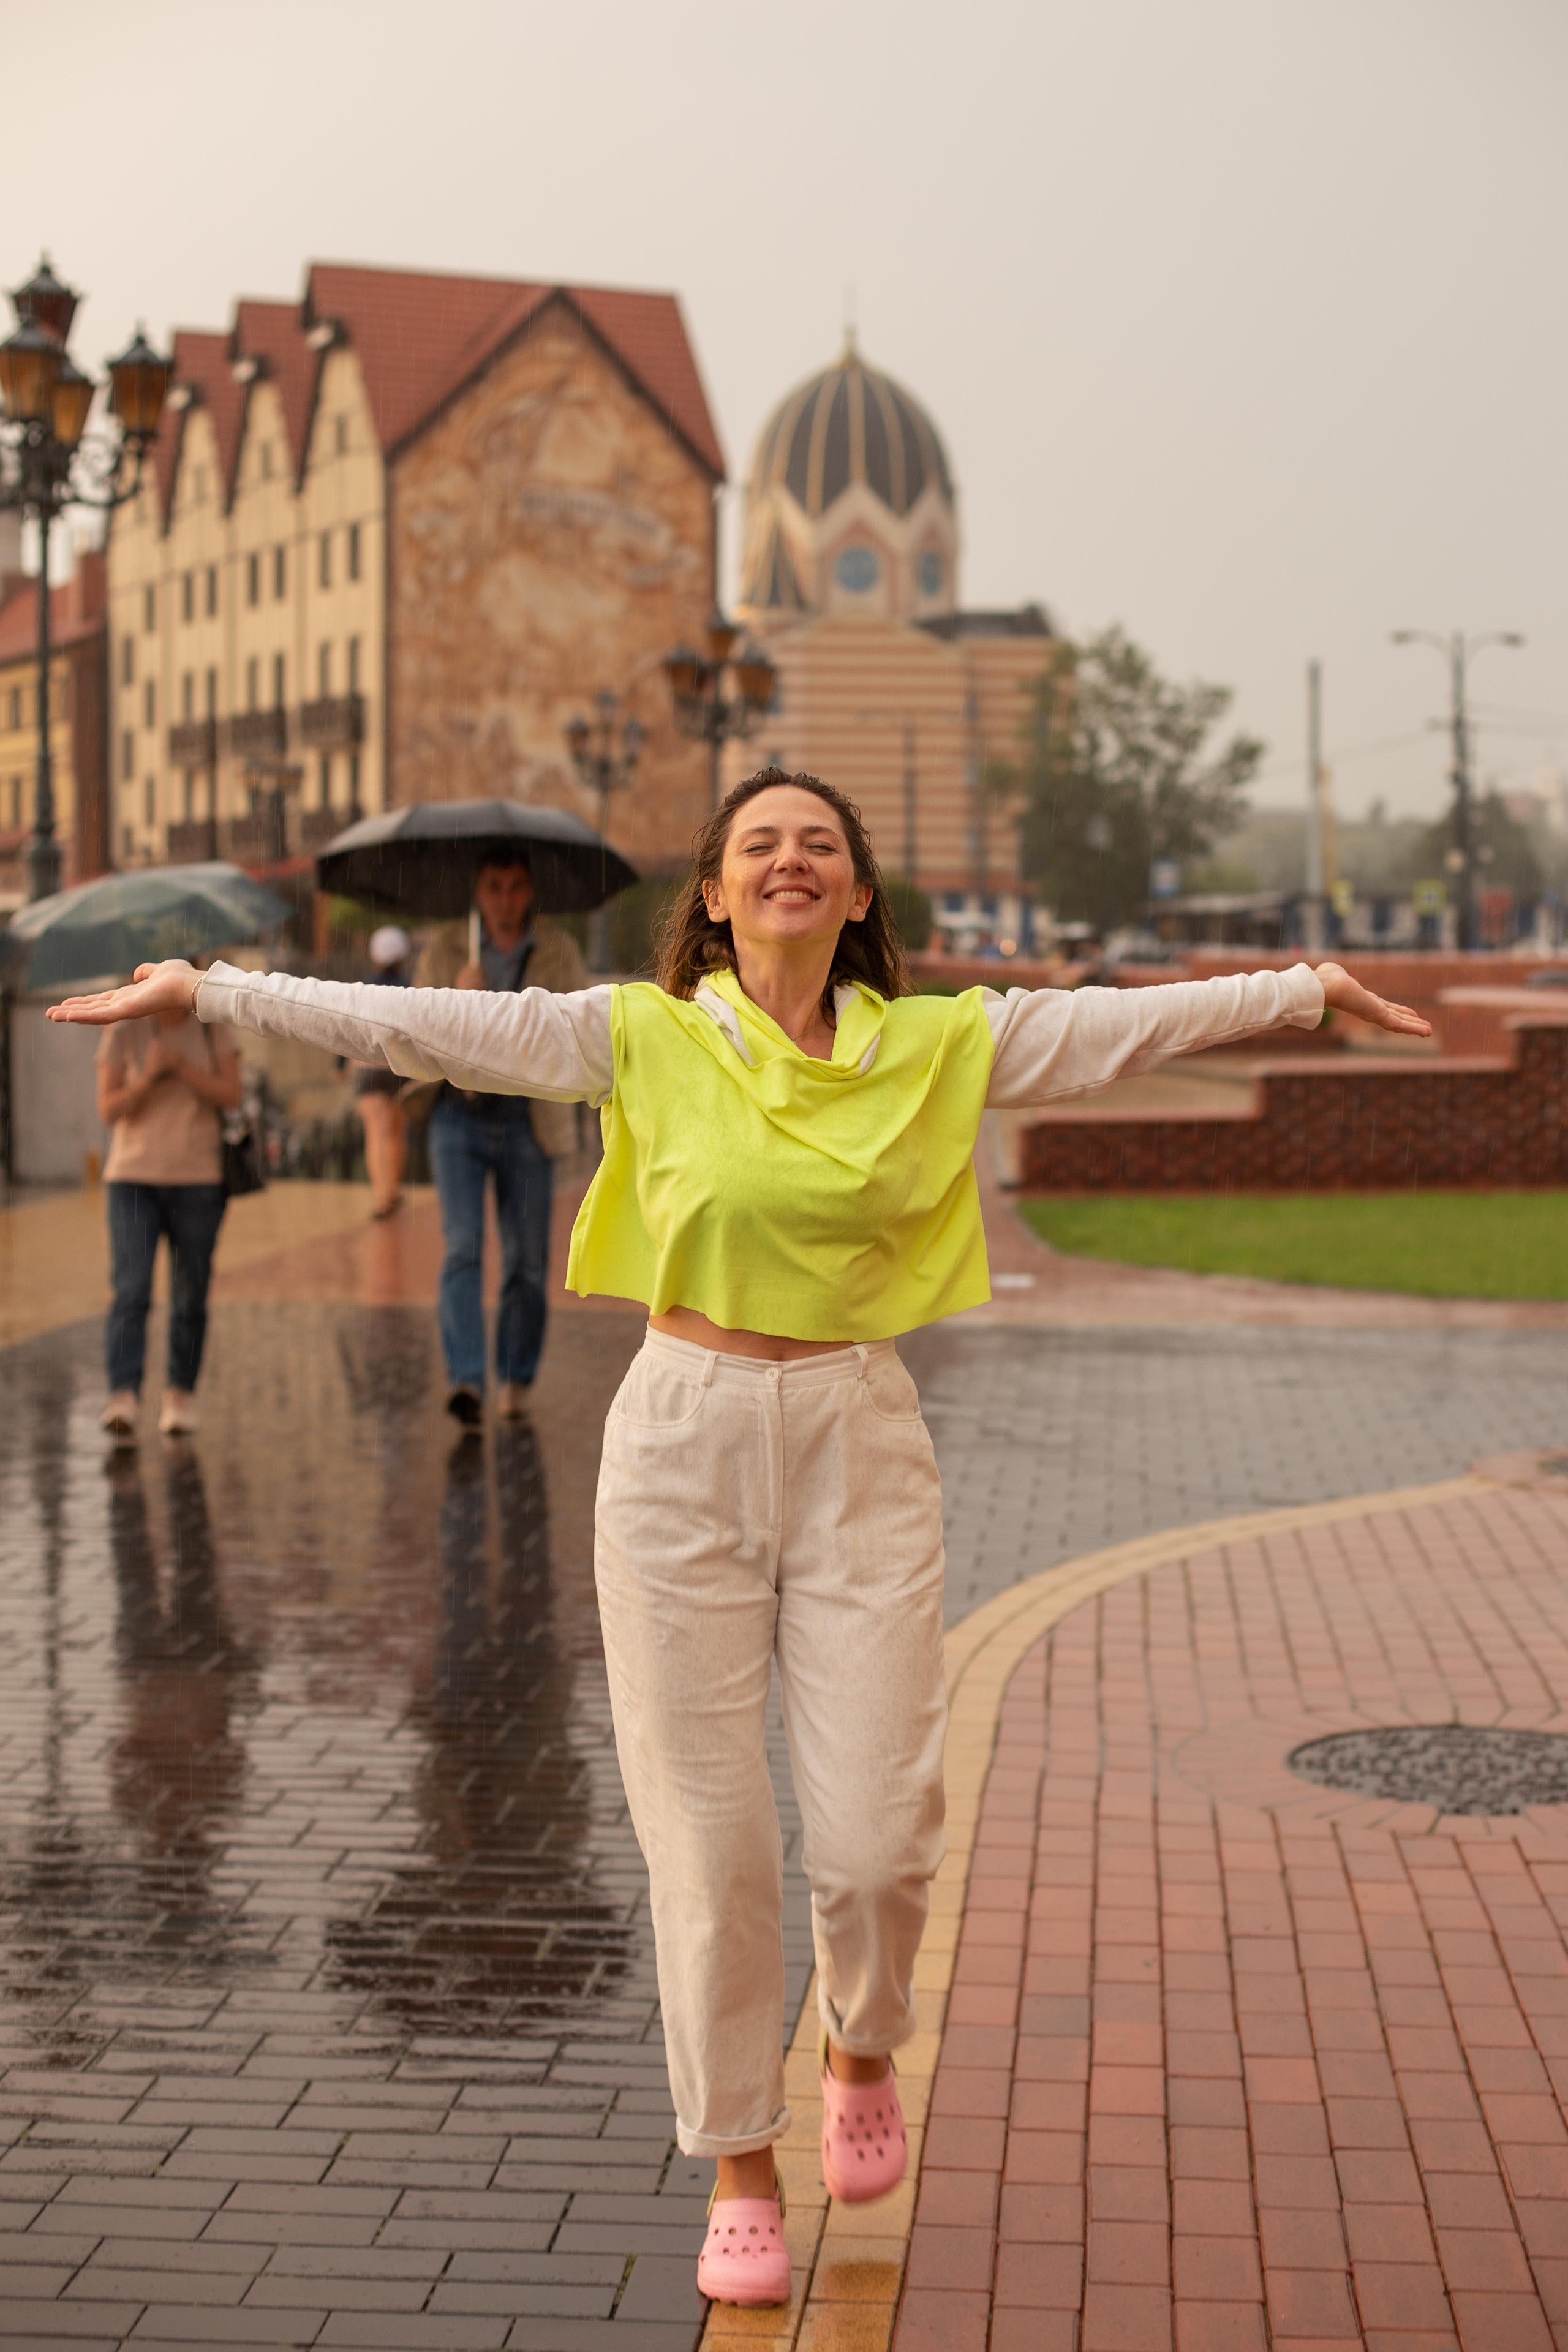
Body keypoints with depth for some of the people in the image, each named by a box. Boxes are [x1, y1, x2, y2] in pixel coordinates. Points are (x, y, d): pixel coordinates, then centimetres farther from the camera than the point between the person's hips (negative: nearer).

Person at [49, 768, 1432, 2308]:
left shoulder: (944, 1045, 3)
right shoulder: (642, 1039, -2)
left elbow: (1134, 1020, 4)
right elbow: (413, 1024, -4)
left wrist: (1314, 987, 0)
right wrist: (204, 993, -7)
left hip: (861, 1450, 1)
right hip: (685, 1444, -1)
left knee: (877, 1833, -1)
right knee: (710, 1842, 3)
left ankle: (861, 2048, 34)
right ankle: (740, 2175, 21)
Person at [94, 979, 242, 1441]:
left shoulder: (214, 1032, 3)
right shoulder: (123, 1035, 1)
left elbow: (230, 1095, -7)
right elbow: (109, 1111, -3)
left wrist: (180, 1066, -18)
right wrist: (148, 1077, -19)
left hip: (198, 1181, 1)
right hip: (133, 1180, -1)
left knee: (190, 1299, 4)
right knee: (130, 1292, -15)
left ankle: (180, 1397, 19)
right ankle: (123, 1400, -23)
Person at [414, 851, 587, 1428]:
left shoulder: (559, 952, 4)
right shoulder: (445, 950, 3)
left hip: (527, 1119, 1)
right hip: (460, 1116, -1)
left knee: (528, 1261, 3)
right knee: (463, 1247, -15)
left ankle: (515, 1381, 17)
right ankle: (465, 1380, -23)